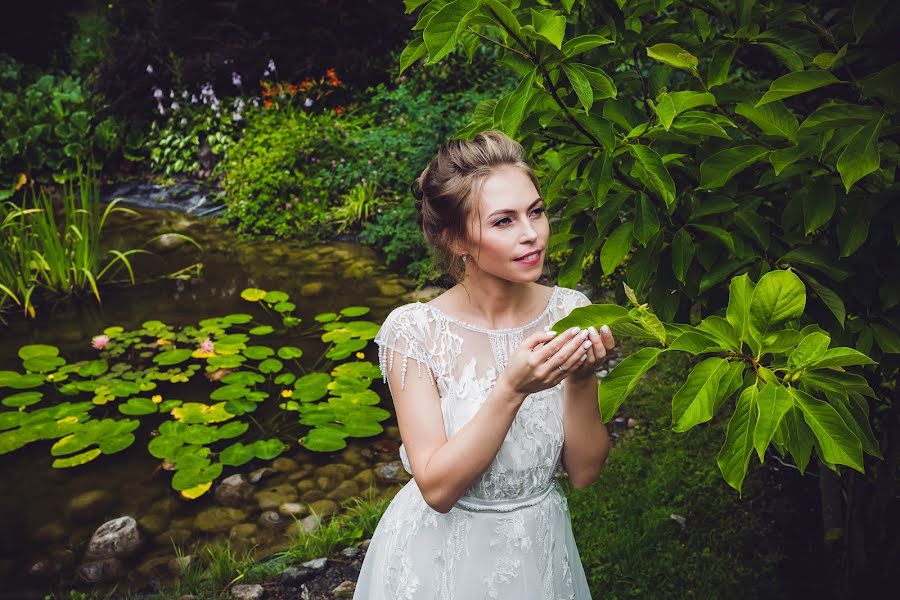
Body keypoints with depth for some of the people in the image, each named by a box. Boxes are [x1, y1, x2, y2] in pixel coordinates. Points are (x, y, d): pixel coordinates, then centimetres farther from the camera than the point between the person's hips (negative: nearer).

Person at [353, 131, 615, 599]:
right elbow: (437, 487, -22)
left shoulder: (569, 312, -12)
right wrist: (512, 389, -32)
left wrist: (581, 381, -24)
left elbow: (583, 471, -8)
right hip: (442, 553, -3)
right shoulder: (414, 330, -21)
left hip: (540, 548, 3)